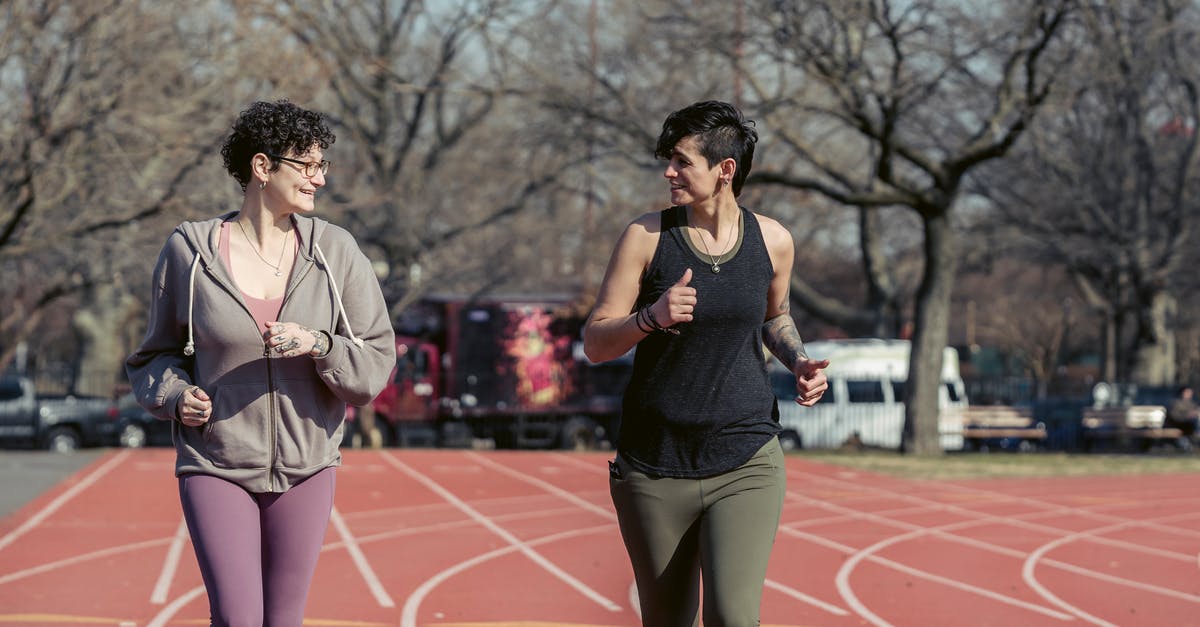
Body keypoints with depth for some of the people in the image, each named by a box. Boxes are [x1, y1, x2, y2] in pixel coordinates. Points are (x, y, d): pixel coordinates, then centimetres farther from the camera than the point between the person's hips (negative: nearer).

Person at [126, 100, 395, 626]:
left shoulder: (335, 252, -2)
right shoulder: (190, 251, -5)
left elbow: (376, 364, -3)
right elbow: (156, 354, 10)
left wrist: (318, 345, -21)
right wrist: (175, 395, -11)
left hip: (306, 466, 2)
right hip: (216, 465, -2)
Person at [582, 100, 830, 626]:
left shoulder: (772, 241, 2)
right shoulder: (646, 236, -3)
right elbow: (595, 343, -2)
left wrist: (799, 362, 2)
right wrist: (651, 317, -22)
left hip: (745, 467, 0)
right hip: (654, 471, 0)